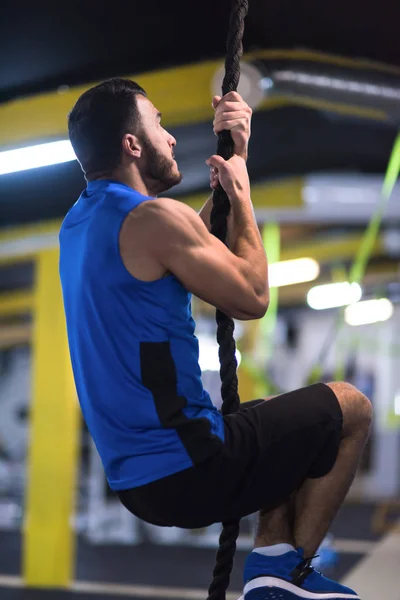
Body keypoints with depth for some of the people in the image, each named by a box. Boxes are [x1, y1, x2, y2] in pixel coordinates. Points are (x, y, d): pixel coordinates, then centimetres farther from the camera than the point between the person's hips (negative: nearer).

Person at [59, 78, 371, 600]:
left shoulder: (79, 223, 12)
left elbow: (196, 243, 25)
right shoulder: (153, 218, -17)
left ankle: (269, 556, 16)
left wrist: (234, 157, 21)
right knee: (352, 408, 10)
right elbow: (252, 298, -7)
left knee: (289, 420, 32)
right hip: (187, 472, -9)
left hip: (133, 480, 9)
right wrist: (240, 191, 4)